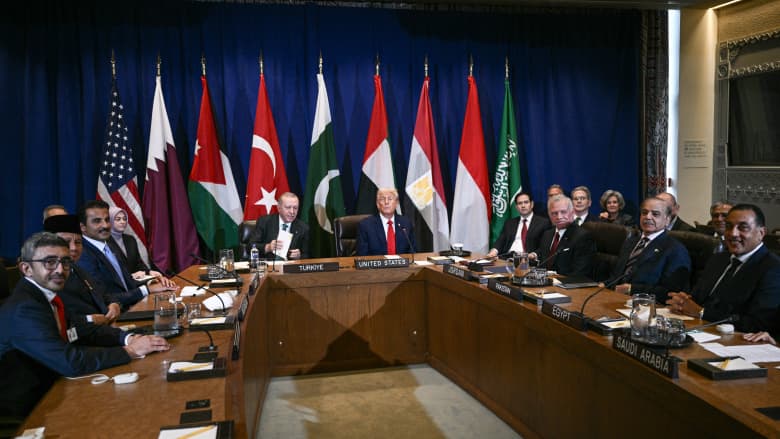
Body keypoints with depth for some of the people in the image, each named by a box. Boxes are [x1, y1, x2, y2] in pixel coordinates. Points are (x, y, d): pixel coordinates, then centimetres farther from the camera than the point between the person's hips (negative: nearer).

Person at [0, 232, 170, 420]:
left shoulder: (46, 295, 1)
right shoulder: (23, 309, -23)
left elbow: (79, 332, 8)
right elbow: (70, 361, -28)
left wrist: (127, 338, -9)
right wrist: (130, 350, -21)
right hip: (28, 410, -7)